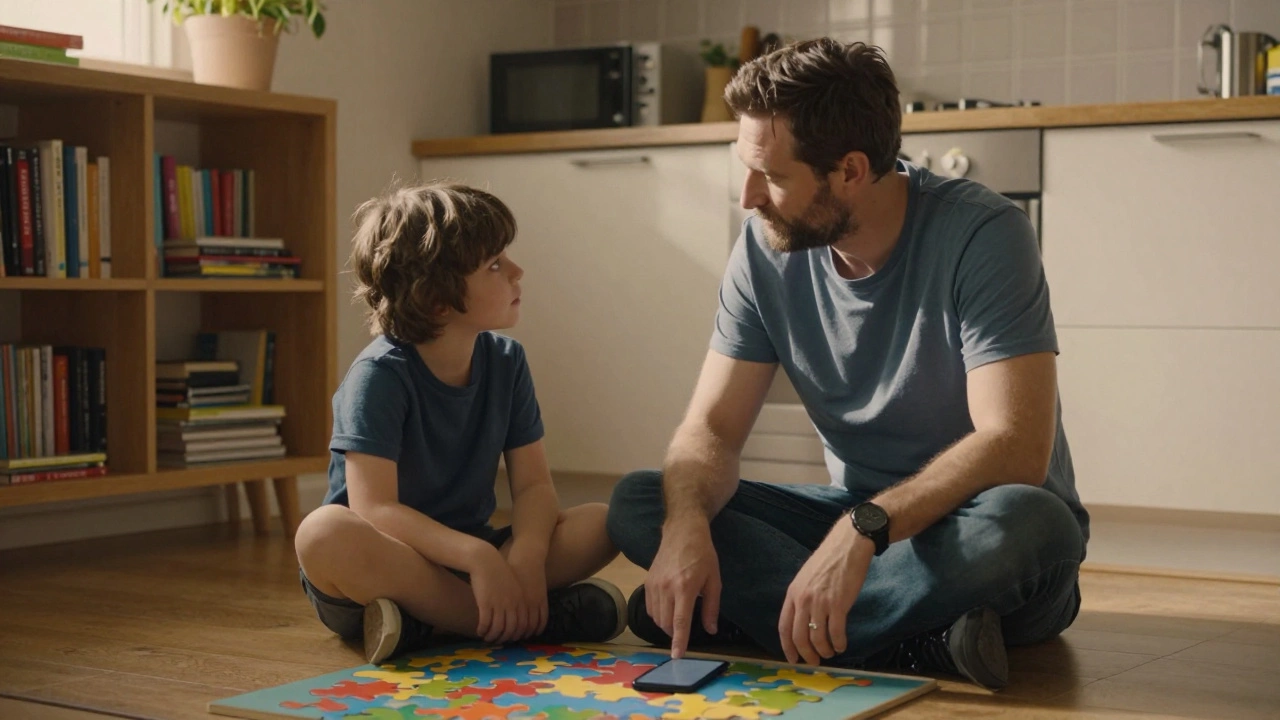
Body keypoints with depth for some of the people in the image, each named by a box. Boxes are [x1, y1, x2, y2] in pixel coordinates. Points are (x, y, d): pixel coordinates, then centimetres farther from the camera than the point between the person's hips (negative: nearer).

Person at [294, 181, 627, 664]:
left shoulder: (505, 361, 1)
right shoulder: (380, 375, -16)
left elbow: (533, 484, -3)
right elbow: (374, 508, -25)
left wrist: (527, 555, -25)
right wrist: (479, 556, -37)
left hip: (467, 560, 5)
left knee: (601, 524, -14)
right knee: (323, 536, -39)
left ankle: (424, 621, -22)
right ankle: (537, 618, -30)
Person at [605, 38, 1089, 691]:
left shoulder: (982, 237, -20)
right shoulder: (767, 250, -4)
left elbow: (1015, 445, -28)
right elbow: (711, 428, -5)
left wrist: (862, 530, -41)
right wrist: (686, 522, -28)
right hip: (855, 523, 5)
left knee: (1022, 524, -40)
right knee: (638, 504, -16)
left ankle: (750, 614, -25)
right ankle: (918, 647, -26)